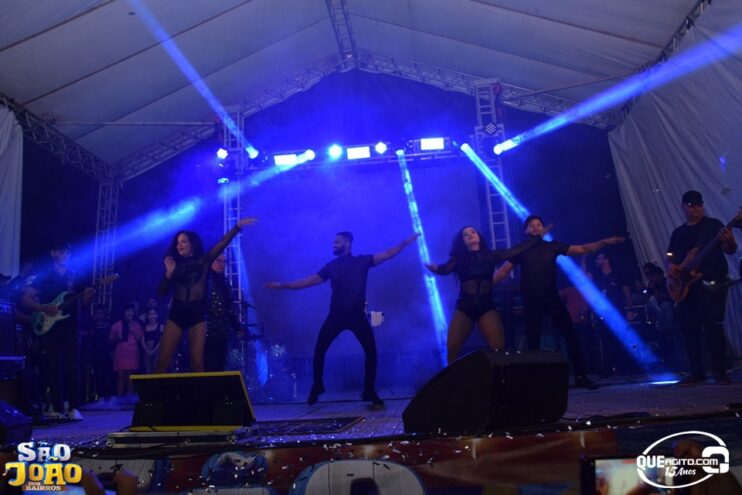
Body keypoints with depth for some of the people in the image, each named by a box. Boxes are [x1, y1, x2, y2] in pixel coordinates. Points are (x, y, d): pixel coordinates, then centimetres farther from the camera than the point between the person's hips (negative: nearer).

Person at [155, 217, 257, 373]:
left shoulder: (203, 261, 7)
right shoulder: (175, 264, 12)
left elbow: (222, 243, -1)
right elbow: (162, 291, 7)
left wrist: (238, 226, -9)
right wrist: (169, 272, -6)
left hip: (197, 314, -2)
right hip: (176, 313, 2)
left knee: (197, 362, -4)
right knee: (162, 361, -3)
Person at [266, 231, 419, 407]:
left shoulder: (362, 261, 1)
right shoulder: (331, 266, 6)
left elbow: (387, 255, -4)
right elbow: (310, 281, 7)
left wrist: (406, 242, -14)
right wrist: (283, 285, 3)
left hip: (357, 316, -1)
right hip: (336, 316, 2)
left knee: (371, 351, -5)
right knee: (319, 351, -1)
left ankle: (370, 391, 12)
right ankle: (317, 386, 21)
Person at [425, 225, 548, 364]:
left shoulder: (490, 255, 11)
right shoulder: (459, 258, 8)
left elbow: (518, 250, 10)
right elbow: (446, 269, -12)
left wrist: (538, 237, 9)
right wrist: (435, 268, -35)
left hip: (487, 307, 1)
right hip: (464, 307, 0)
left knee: (499, 348, -13)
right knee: (452, 348, -12)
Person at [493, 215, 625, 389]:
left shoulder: (552, 246, 5)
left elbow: (582, 249, 3)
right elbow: (504, 270, -1)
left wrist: (604, 242, -8)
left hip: (552, 298, 1)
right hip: (531, 301, -1)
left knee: (570, 333, -4)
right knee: (533, 340, 3)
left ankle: (580, 375, 6)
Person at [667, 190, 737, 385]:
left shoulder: (713, 224, 5)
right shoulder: (678, 233, 17)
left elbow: (730, 250, -3)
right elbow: (670, 257, 17)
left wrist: (729, 242, -26)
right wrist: (670, 266, -5)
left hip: (712, 284, -4)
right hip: (685, 286, 5)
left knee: (713, 326, -10)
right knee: (688, 329, 3)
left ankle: (720, 371, -1)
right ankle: (697, 372, 12)